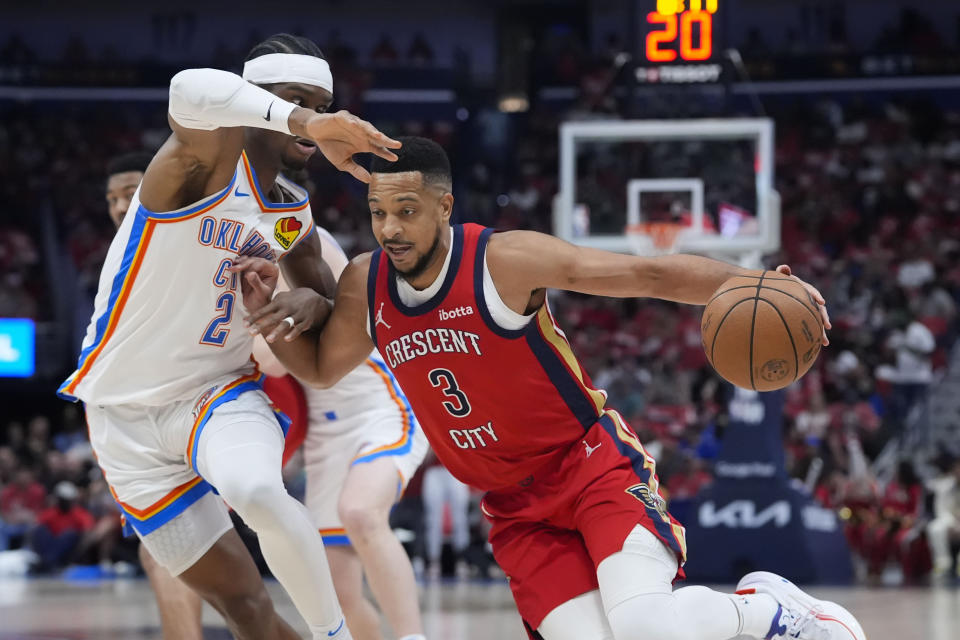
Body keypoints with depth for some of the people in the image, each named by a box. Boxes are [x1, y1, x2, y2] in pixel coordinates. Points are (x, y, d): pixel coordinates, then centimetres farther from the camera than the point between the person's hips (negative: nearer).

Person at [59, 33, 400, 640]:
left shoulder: (294, 215, 5)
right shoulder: (209, 156, -15)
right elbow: (191, 90, -40)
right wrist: (303, 124, -53)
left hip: (221, 394, 3)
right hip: (128, 414, -3)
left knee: (259, 493, -33)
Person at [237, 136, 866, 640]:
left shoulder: (506, 261, -18)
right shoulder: (364, 286, -2)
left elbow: (650, 274, -19)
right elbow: (321, 367, 18)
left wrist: (754, 285, -31)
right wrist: (270, 320, -2)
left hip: (594, 462, -5)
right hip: (515, 508, 5)